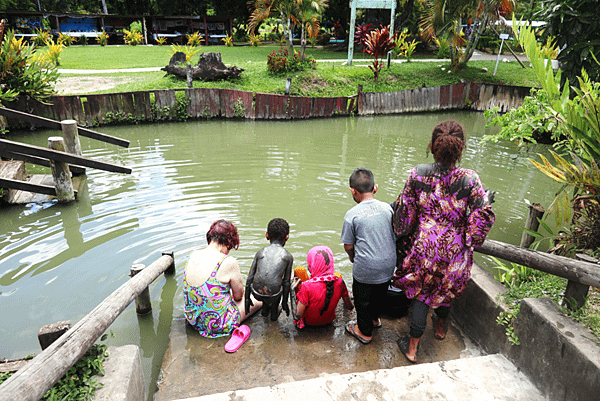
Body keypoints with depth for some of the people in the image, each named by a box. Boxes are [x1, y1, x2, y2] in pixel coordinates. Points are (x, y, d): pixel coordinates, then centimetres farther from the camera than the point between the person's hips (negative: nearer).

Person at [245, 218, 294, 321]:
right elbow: (286, 282, 6)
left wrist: (247, 299, 18)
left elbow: (249, 278, 8)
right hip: (273, 296, -2)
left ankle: (265, 308, 48)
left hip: (256, 293, 2)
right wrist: (285, 302, 19)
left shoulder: (260, 252, 8)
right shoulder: (288, 256, 3)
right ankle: (274, 312, 42)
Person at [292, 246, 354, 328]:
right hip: (329, 320, 3)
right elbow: (349, 307, -5)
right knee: (338, 274, 17)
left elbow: (298, 316, -30)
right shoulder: (339, 281, -23)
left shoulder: (307, 286, -35)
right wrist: (351, 306, 18)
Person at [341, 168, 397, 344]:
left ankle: (365, 332, 34)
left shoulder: (352, 214, -16)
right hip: (389, 264, 5)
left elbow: (348, 245, -8)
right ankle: (375, 318, 52)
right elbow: (394, 235, 8)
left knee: (362, 299, 17)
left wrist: (353, 257, 13)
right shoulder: (387, 208, -3)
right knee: (380, 293, 28)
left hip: (366, 267, -5)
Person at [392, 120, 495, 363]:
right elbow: (484, 216, -14)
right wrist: (469, 240, 1)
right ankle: (440, 327, 55)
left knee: (421, 293, 15)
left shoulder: (418, 174, -12)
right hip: (454, 248, 1)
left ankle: (412, 348, 25)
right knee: (447, 289, 27)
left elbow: (405, 210, -4)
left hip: (424, 245, 0)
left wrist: (404, 233, 13)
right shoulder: (470, 179, -14)